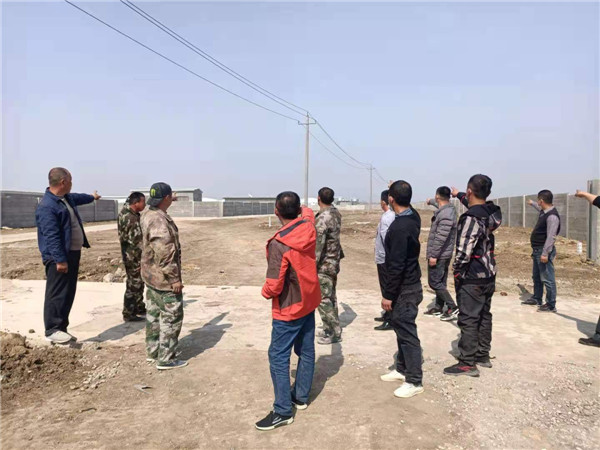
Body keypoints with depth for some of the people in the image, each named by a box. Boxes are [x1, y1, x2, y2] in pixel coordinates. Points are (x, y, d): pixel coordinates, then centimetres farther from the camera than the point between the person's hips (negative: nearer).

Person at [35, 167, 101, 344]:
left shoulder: (67, 198, 12)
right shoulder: (47, 206, -19)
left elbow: (78, 198, 38)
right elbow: (51, 236, -23)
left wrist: (92, 197, 57)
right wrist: (60, 259, -25)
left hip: (73, 253, 10)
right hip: (59, 257, -10)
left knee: (68, 293, 13)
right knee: (57, 294, -6)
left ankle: (61, 328, 21)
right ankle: (52, 330, 1)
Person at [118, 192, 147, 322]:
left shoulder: (125, 211, 4)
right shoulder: (132, 219, -25)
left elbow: (128, 202, 32)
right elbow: (137, 242, -25)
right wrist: (142, 261, -22)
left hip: (131, 256, 10)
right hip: (134, 257, -10)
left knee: (138, 283, 20)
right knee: (134, 285, 0)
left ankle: (139, 308, 34)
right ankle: (128, 314, 10)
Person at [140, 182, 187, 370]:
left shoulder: (147, 214, 6)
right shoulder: (159, 221, -25)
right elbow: (164, 254, -27)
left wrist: (168, 202, 45)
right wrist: (174, 278, -21)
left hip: (151, 275, 10)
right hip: (164, 278, -10)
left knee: (154, 314, 18)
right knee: (172, 316, -1)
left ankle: (153, 351, 30)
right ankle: (165, 359, 5)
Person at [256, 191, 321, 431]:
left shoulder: (278, 244, -29)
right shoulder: (309, 227, -8)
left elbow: (274, 285, -25)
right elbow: (308, 212, 18)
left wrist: (265, 292, -4)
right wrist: (299, 207, 37)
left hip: (289, 309, -8)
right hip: (309, 302, 8)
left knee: (278, 357, 3)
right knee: (306, 351, 17)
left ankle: (283, 411, 9)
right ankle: (301, 396, 33)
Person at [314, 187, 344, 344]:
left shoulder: (322, 219, -22)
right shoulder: (336, 213, 5)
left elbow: (318, 246, -23)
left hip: (324, 265, -9)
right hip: (334, 262, 9)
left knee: (323, 299, -1)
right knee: (330, 297, 16)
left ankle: (334, 333, 5)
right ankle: (331, 329, 27)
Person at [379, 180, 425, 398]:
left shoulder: (400, 227, -26)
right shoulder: (413, 217, 2)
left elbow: (396, 265, -26)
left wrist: (388, 294, -19)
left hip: (404, 288, -10)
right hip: (409, 284, 10)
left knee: (407, 332, 0)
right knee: (401, 328, 20)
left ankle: (414, 381, 11)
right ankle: (402, 369, 33)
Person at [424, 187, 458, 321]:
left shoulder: (446, 215, -23)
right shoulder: (448, 208, 8)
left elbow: (441, 238, -27)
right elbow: (440, 204, 34)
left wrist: (433, 255, -24)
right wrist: (431, 202, 53)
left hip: (439, 255, -10)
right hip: (445, 254, 10)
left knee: (435, 282, -7)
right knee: (440, 282, 16)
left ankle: (452, 308, -6)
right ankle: (439, 307, 25)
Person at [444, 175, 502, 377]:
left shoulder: (471, 218, -23)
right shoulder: (492, 212, 3)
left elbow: (464, 251, -24)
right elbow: (475, 205, 26)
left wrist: (456, 271, -9)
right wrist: (458, 194, 39)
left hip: (472, 279, -8)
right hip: (489, 276, 9)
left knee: (468, 320, -1)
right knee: (484, 316, 17)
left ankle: (467, 363, 6)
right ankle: (483, 356, 30)